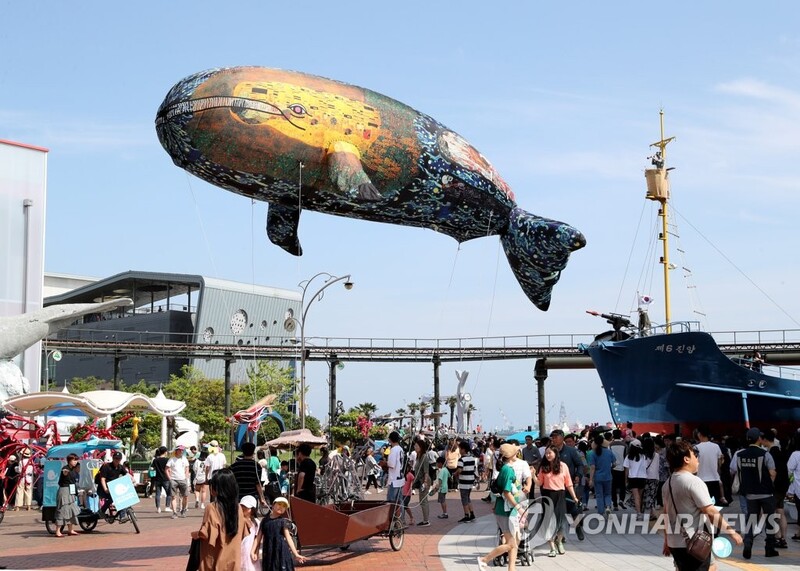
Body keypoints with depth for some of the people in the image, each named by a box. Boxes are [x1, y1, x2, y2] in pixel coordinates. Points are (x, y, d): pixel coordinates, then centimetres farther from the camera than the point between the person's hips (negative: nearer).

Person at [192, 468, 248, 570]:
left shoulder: (212, 508, -16)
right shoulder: (237, 508, 1)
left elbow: (207, 533, -20)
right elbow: (242, 533, 9)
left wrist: (195, 534, -1)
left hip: (215, 562, -5)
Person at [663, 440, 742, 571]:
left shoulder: (668, 484, 9)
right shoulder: (693, 482, -16)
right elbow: (711, 513, -18)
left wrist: (667, 541, 23)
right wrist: (731, 532, -11)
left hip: (674, 543, 8)